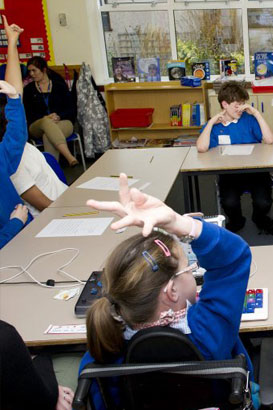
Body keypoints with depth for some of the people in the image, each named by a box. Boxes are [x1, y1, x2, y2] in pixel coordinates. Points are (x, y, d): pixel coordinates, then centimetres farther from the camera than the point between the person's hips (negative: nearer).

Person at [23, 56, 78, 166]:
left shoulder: (59, 85, 12)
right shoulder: (28, 89, 14)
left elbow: (70, 109, 7)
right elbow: (28, 114, 4)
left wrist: (58, 116, -14)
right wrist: (45, 118, -14)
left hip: (62, 122, 0)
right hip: (37, 126, 0)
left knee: (48, 136, -36)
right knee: (47, 123, -38)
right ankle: (69, 157, -56)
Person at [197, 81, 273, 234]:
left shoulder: (249, 119, 6)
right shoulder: (214, 125, 6)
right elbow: (202, 148, -12)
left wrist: (256, 113, -6)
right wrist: (211, 122, -7)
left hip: (255, 170, 0)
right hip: (228, 174, 0)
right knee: (229, 202, -29)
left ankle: (260, 219, 17)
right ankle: (236, 221, 11)